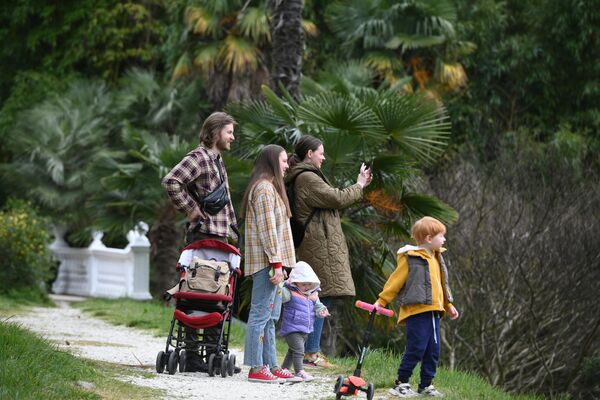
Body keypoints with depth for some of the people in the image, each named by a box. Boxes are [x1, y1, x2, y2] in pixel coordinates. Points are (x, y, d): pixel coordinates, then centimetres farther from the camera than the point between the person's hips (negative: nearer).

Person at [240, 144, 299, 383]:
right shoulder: (264, 188, -12)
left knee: (271, 317, 12)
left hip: (271, 261, 11)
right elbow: (267, 228, -17)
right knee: (261, 314, -9)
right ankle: (256, 368, -9)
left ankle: (270, 365, 16)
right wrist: (276, 263, -19)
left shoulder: (270, 187, 21)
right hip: (267, 261, -11)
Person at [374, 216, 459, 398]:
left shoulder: (436, 259, 16)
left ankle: (426, 385, 18)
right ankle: (401, 384, 0)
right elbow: (395, 281, -8)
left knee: (433, 351, 9)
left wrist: (448, 305, 26)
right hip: (417, 312, -8)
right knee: (416, 349, -9)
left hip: (433, 312, 8)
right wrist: (381, 302, -9)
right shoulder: (410, 258, -9)